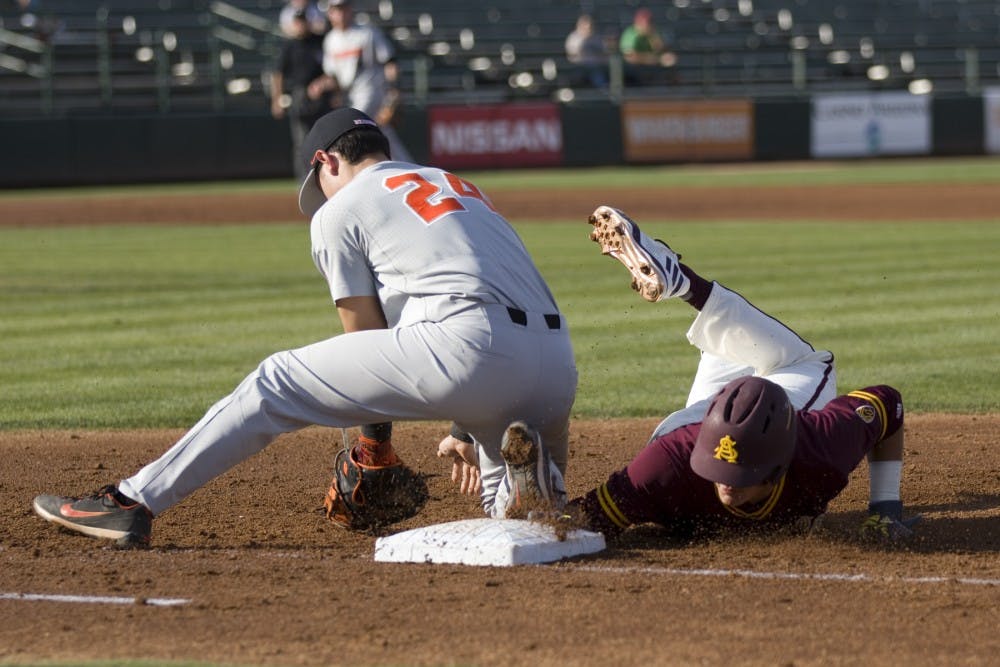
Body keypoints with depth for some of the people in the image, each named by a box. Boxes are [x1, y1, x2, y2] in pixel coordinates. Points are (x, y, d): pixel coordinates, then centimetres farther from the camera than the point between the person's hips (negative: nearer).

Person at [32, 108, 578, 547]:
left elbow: (367, 342, 13)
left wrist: (375, 446, 23)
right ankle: (530, 469, -11)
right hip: (558, 366, 6)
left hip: (469, 347, -6)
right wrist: (470, 428, 39)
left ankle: (134, 501, 5)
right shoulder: (458, 186, 34)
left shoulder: (339, 211, 14)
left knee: (277, 385, 7)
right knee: (511, 507, 26)